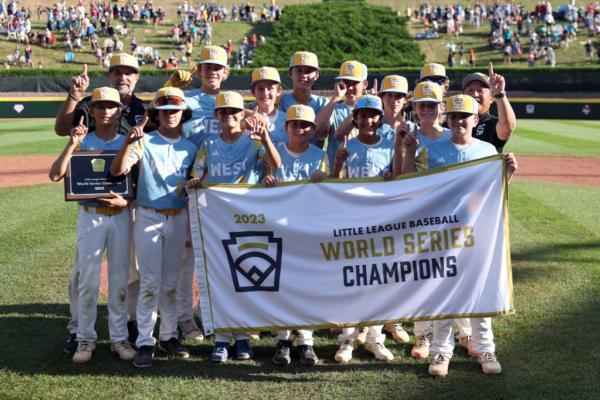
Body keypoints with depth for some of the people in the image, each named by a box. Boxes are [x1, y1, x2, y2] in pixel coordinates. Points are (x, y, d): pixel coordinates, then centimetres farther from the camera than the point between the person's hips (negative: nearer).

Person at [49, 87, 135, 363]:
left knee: (119, 279, 7)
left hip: (121, 217, 1)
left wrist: (125, 201, -15)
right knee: (87, 280, 1)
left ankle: (119, 337, 17)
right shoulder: (82, 141, 0)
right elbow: (55, 175, -12)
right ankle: (85, 338, 13)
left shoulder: (126, 142, 4)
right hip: (90, 216, -1)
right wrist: (72, 144, -20)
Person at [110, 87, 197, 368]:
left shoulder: (190, 148, 8)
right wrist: (129, 143, -32)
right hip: (148, 218, -4)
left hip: (178, 219, 4)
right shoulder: (144, 142, -4)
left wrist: (192, 227, 0)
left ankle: (168, 336, 21)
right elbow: (117, 170, -18)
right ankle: (145, 342, 2)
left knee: (171, 282, 10)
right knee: (150, 282, -5)